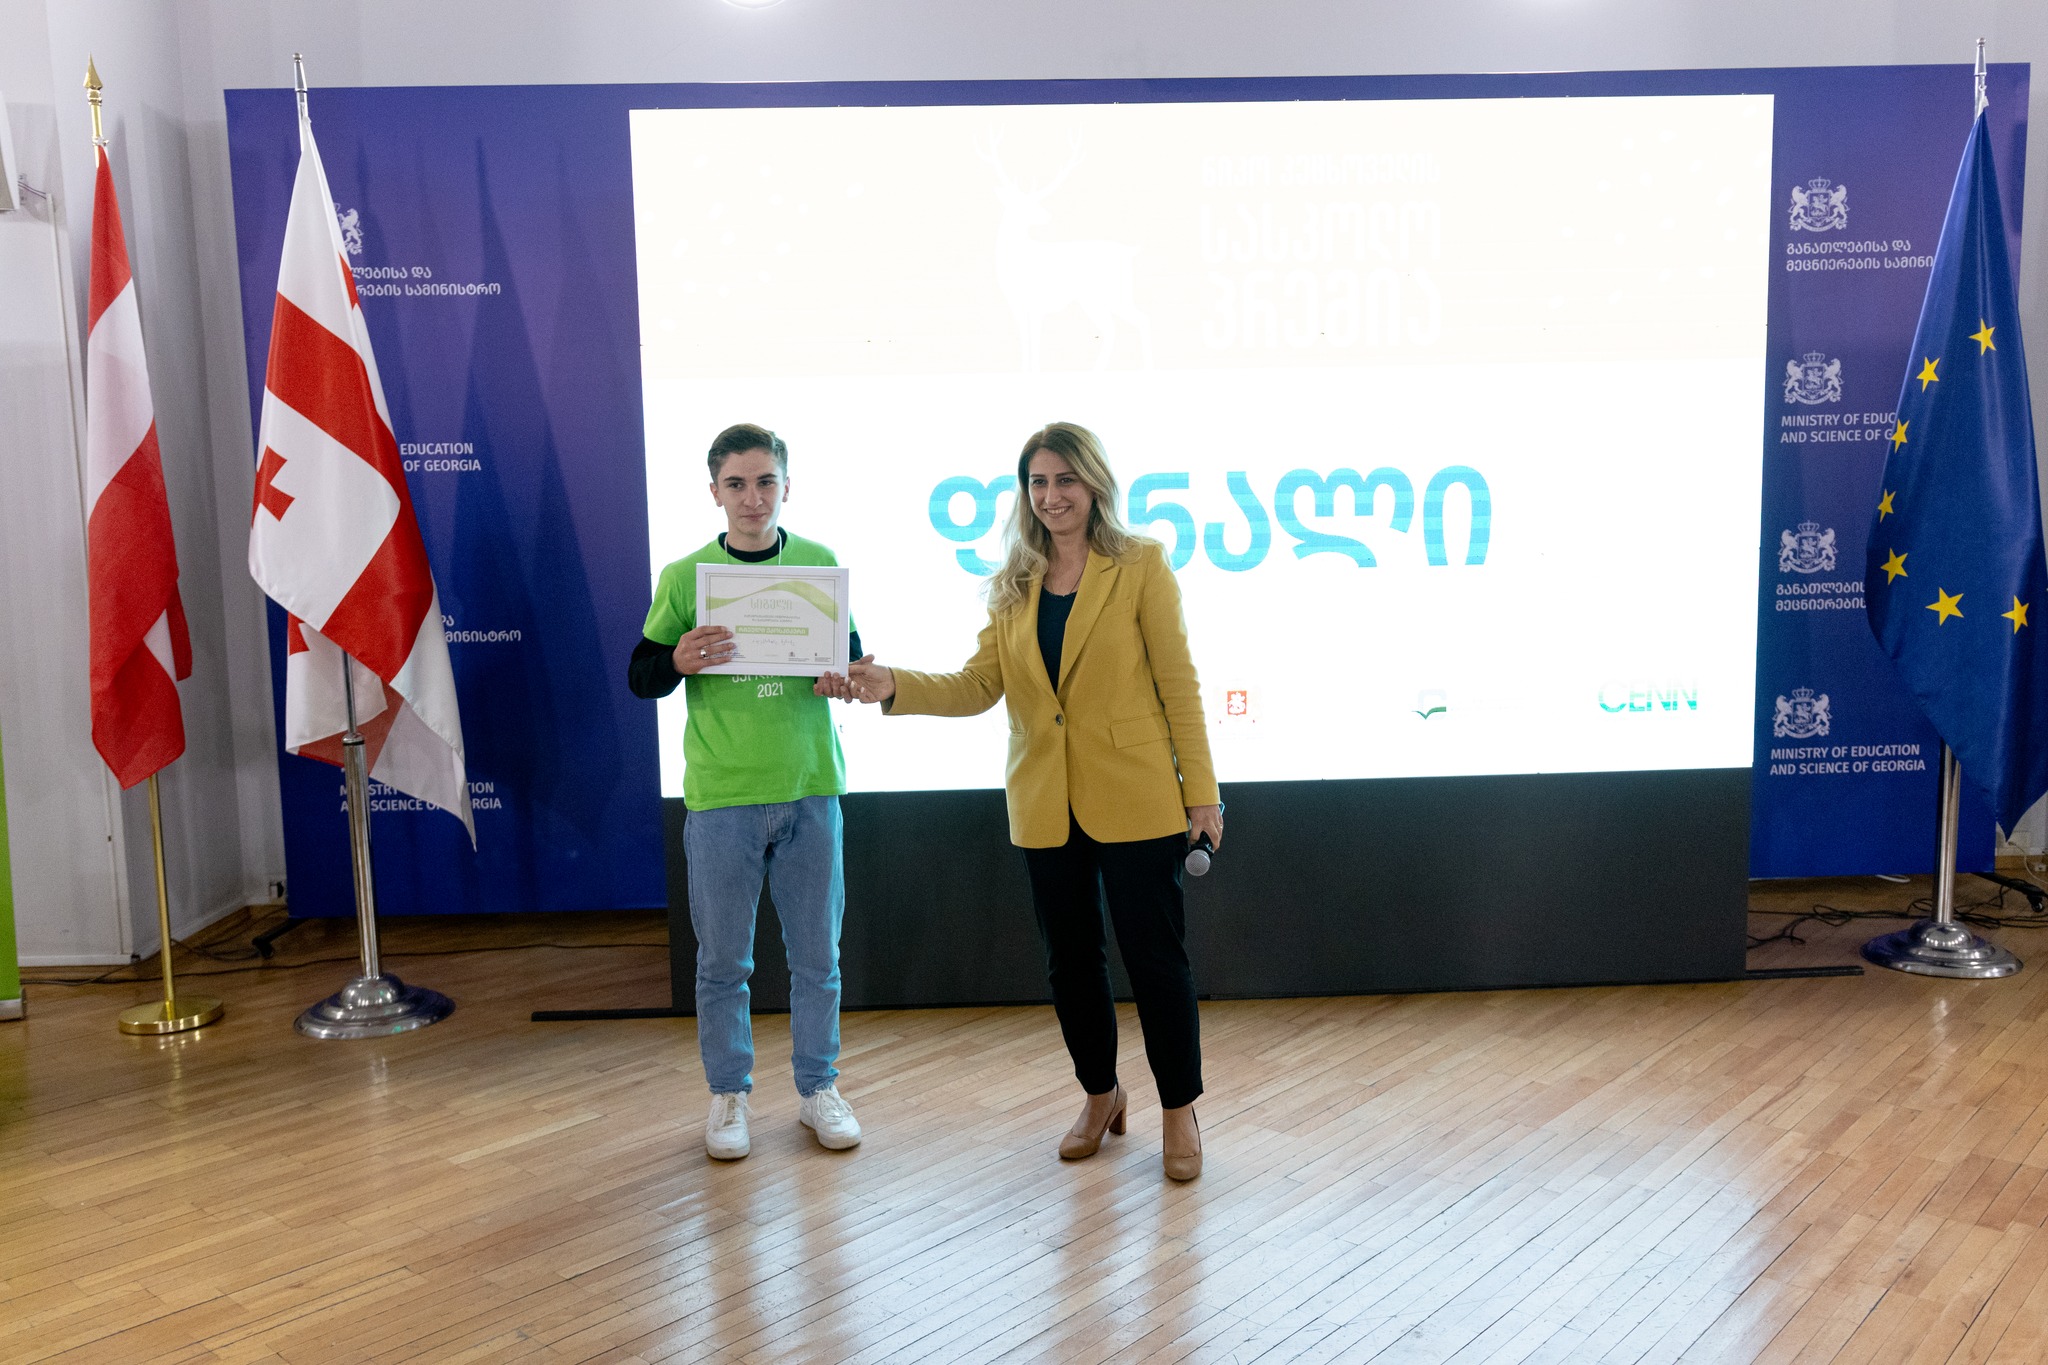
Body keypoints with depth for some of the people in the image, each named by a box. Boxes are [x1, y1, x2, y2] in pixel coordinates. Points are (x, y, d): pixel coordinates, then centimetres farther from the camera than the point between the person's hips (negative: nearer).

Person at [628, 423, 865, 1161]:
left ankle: (818, 1088, 26)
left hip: (809, 786, 1)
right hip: (720, 794, -1)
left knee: (816, 953, 10)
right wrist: (679, 661, -18)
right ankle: (728, 1095, 25)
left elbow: (853, 656, 12)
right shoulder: (684, 577, 0)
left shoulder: (820, 564, 4)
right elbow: (640, 677, 3)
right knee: (722, 958, 8)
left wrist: (843, 677, -11)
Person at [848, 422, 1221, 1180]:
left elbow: (1177, 684, -5)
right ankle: (1100, 1096, 34)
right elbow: (979, 686, 2)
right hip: (1046, 805, 4)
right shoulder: (1013, 585, 8)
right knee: (1070, 959, 14)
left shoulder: (1141, 566, -3)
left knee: (1154, 954, 2)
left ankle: (1179, 1110, 21)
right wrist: (894, 688, -13)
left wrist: (1200, 792, -7)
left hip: (1134, 799, -4)